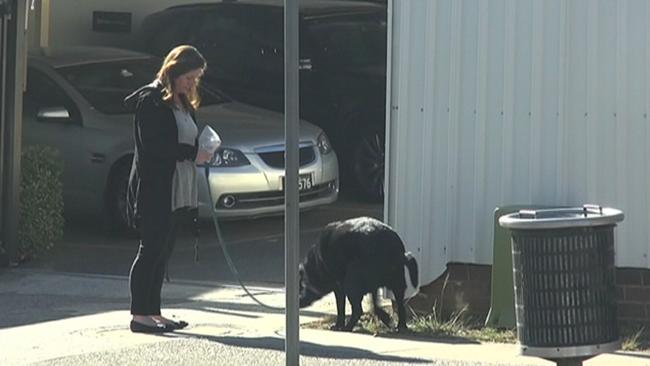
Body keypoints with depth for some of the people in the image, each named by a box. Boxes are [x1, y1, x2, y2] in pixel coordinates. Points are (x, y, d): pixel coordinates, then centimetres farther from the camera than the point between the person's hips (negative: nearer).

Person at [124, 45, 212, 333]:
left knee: (162, 253, 10)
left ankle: (153, 312, 15)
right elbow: (153, 144, -19)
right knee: (151, 250, -7)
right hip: (153, 190, -9)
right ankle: (140, 315, -3)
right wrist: (192, 154, -18)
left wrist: (201, 151, 4)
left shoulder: (183, 102, 18)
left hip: (178, 191, 9)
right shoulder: (151, 99, -10)